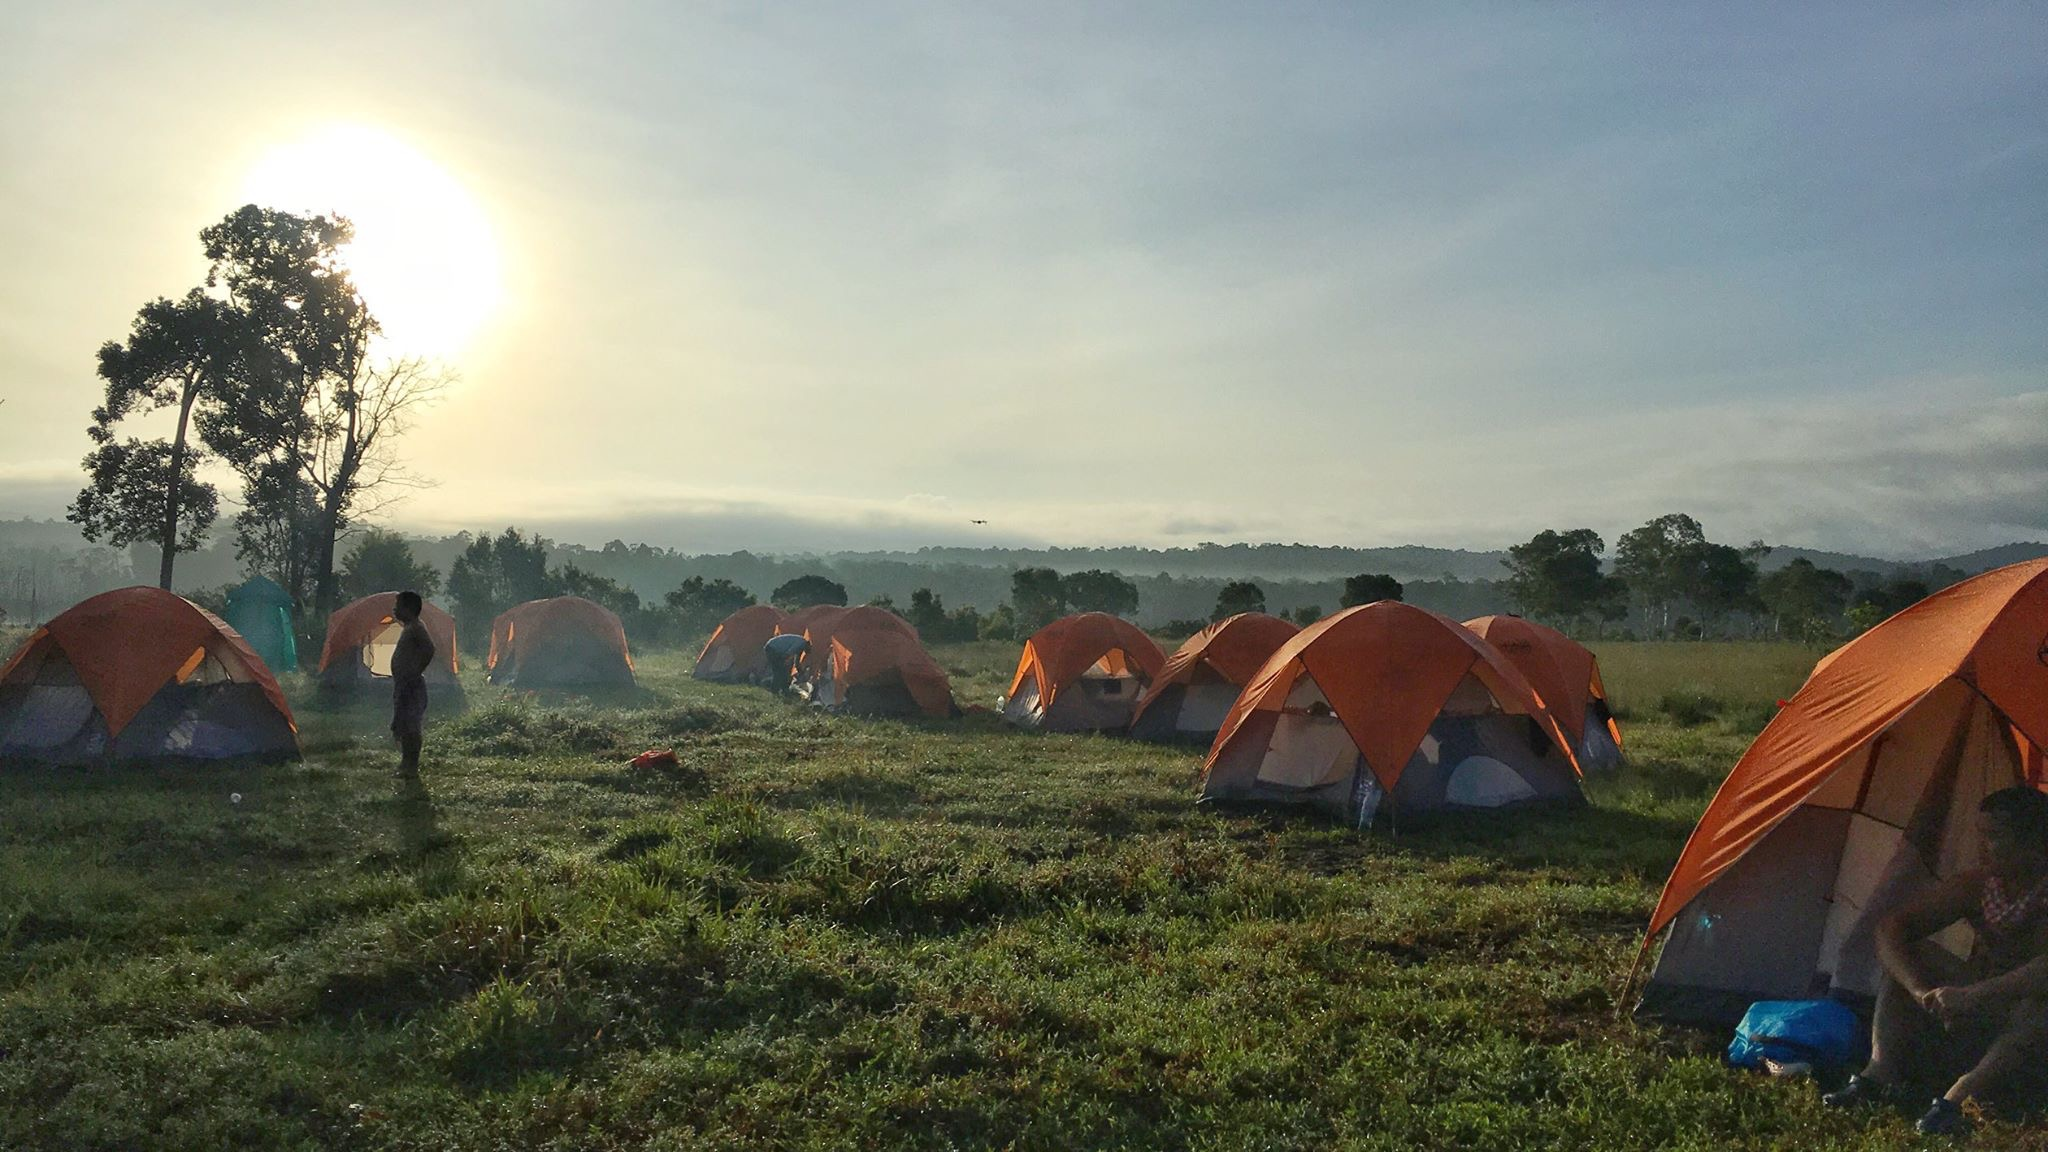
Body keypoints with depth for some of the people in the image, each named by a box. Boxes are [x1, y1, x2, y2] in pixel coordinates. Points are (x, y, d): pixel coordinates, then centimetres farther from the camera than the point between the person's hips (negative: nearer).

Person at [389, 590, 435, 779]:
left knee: (409, 727, -7)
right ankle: (407, 765, 23)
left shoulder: (415, 628, -15)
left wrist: (415, 672, -24)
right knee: (403, 727, 15)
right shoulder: (409, 627, 16)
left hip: (410, 685, -11)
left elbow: (429, 649, -29)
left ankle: (411, 768, -3)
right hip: (403, 684, 11)